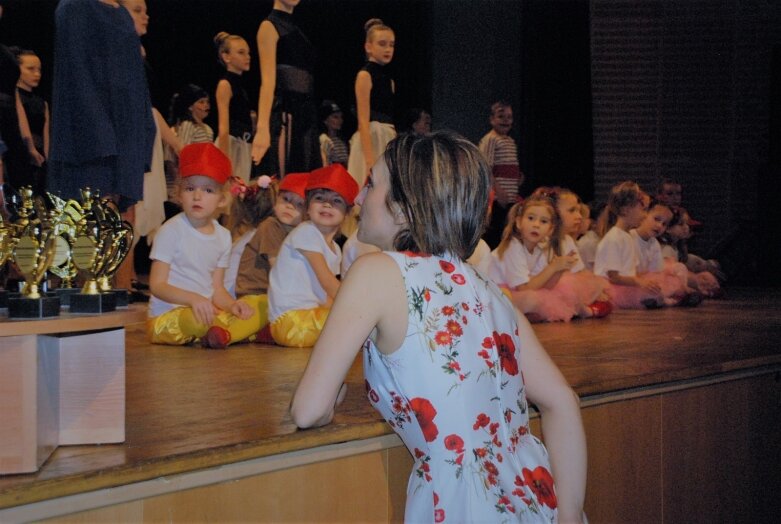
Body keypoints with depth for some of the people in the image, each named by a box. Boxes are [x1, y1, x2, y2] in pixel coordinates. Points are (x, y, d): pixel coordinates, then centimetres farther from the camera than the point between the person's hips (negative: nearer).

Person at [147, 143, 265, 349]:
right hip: (167, 317, -7)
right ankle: (237, 331, -8)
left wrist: (232, 305, -11)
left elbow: (217, 288, 11)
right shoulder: (171, 231, -9)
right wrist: (192, 299, -30)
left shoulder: (223, 236, 9)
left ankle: (222, 334, -24)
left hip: (204, 310, 7)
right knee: (200, 317, -38)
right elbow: (157, 285, -14)